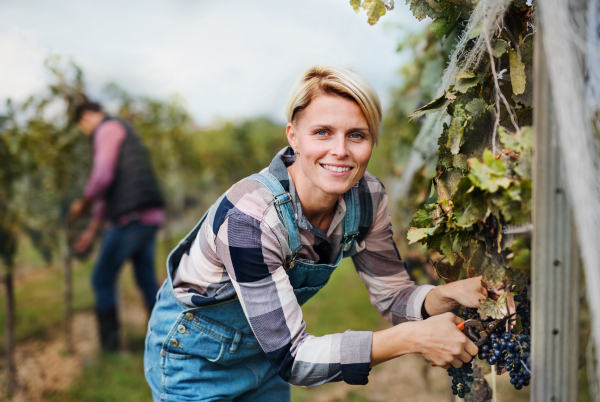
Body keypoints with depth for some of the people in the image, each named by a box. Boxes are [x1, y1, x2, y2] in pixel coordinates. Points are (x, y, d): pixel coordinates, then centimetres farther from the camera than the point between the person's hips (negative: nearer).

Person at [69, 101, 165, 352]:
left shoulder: (108, 129, -2)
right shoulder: (122, 134, 27)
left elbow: (102, 177, -16)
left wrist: (83, 204, 1)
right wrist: (91, 230, 28)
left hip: (133, 217, -9)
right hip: (151, 218, 9)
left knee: (102, 280, 2)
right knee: (147, 280, 15)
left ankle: (110, 347, 6)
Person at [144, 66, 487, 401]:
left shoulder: (366, 197, -18)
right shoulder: (249, 217, -36)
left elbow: (393, 296, -8)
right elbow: (290, 357, -34)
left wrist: (450, 294, -29)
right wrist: (412, 338, -39)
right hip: (197, 356, -5)